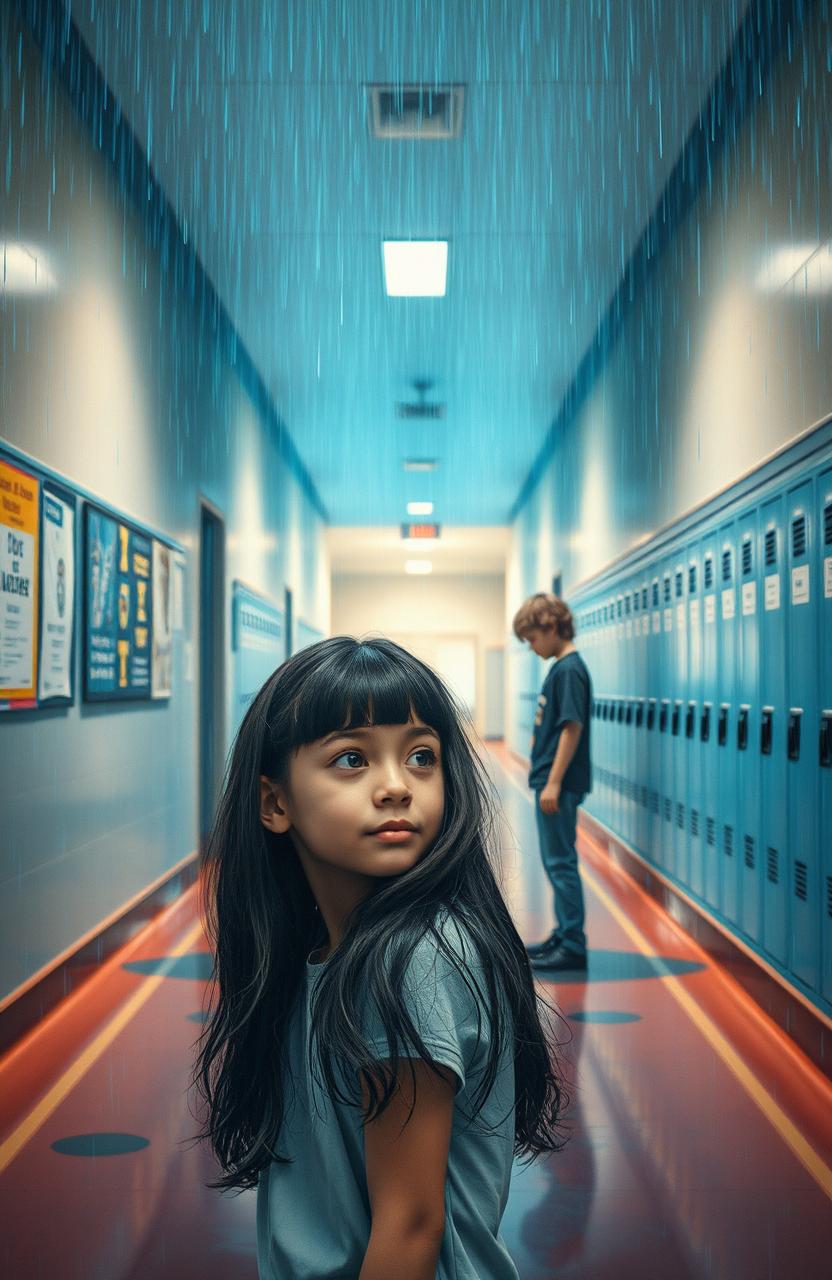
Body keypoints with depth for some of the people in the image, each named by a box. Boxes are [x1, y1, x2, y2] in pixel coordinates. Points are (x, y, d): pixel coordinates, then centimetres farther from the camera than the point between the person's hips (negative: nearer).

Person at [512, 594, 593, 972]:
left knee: (561, 862, -4)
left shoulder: (569, 670, -16)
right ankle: (564, 936, 26)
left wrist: (553, 783, -21)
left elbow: (572, 728, -20)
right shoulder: (560, 668, 13)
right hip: (550, 780, 10)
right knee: (555, 862, 16)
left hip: (559, 784, -10)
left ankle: (573, 947, 3)